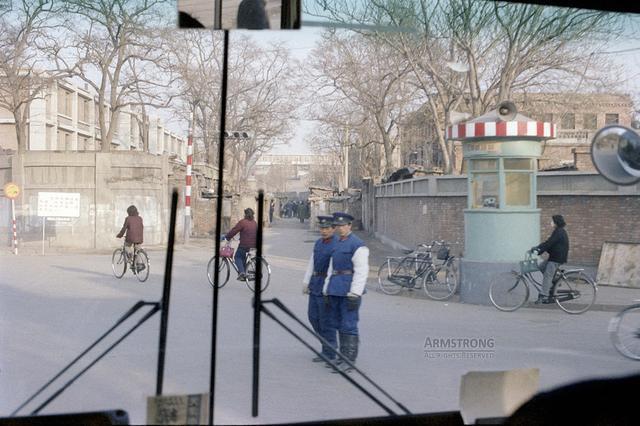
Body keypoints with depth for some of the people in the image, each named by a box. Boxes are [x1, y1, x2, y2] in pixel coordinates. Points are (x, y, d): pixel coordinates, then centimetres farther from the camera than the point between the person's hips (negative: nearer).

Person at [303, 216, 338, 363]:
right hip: (315, 284, 8)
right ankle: (328, 342, 27)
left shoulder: (337, 245, -14)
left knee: (326, 318, -2)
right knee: (313, 316, 12)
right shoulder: (318, 243, 12)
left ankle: (329, 352, 7)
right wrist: (306, 282, 10)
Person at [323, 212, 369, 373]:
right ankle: (343, 356, 21)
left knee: (348, 325, -7)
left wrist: (354, 295, -21)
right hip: (336, 290, 9)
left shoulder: (357, 245, -11)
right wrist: (327, 291, 14)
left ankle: (349, 361, -3)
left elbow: (361, 271, -16)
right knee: (337, 323, 12)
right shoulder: (337, 243, 15)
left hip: (350, 289, -9)